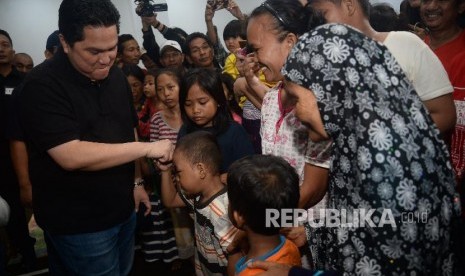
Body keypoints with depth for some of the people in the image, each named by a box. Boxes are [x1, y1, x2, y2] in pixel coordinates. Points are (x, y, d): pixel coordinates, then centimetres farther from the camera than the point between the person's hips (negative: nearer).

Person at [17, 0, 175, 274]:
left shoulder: (116, 75, 3)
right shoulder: (42, 85, -20)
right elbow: (72, 157, -29)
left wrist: (136, 181, 8)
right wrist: (147, 148, -24)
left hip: (123, 209, 7)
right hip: (78, 223, -6)